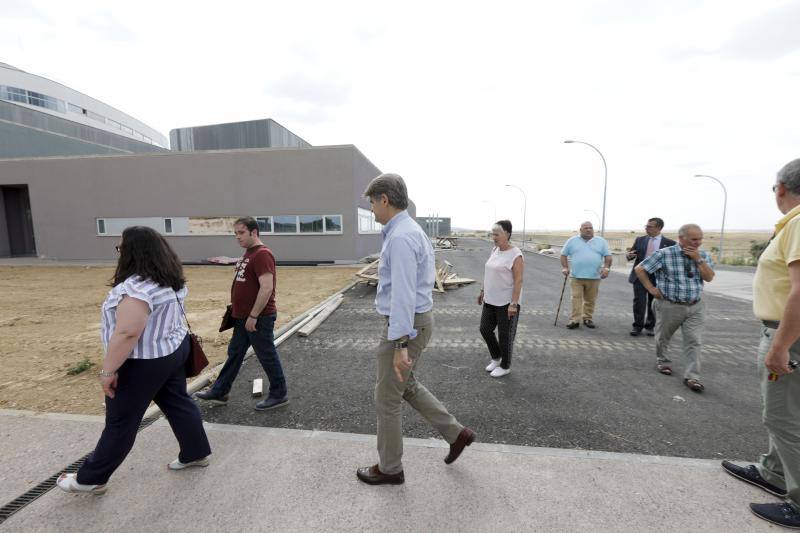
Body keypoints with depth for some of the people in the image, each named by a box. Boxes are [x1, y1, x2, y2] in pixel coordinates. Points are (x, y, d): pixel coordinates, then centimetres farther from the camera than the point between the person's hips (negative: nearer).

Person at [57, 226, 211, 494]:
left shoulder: (136, 287, -26)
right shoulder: (172, 280, 3)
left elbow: (127, 333, -30)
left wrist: (108, 370, -20)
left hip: (144, 363, -8)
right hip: (174, 350, 8)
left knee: (120, 422, 8)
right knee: (178, 403, 18)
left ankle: (90, 479, 27)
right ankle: (197, 453, 29)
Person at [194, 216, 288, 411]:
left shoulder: (262, 254, -19)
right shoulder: (248, 253, 13)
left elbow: (267, 288, -27)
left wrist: (253, 316, -23)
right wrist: (240, 313, 20)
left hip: (259, 318, -10)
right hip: (243, 317, 10)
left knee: (267, 356, 3)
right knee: (234, 354, 19)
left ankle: (279, 395, 18)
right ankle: (220, 392, 33)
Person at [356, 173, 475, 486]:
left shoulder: (400, 237, -22)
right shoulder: (411, 231, 10)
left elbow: (403, 294, -27)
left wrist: (400, 345, -26)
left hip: (406, 326, -10)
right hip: (417, 320, 10)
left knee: (387, 399, 8)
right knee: (406, 386, 26)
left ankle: (389, 469, 28)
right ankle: (456, 433, 34)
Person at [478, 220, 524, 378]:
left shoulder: (516, 255, -16)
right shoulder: (494, 250, 8)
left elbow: (518, 280, -18)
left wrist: (513, 304, -21)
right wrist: (483, 291, 17)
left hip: (506, 303, -8)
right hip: (490, 300, 8)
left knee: (505, 335, 6)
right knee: (485, 329, 13)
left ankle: (505, 366, 25)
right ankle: (496, 358, 34)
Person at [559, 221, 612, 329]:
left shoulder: (601, 241, 10)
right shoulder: (572, 241, 7)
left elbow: (608, 256, 7)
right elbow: (564, 254, 9)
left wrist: (606, 267, -8)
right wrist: (565, 267, -2)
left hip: (594, 277, 1)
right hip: (576, 276, -1)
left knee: (590, 300, 8)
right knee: (576, 299, -5)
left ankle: (588, 319, 20)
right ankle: (574, 320, -3)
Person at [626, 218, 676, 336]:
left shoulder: (669, 243, -2)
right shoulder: (640, 240, 6)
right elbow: (632, 254, 7)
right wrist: (630, 255, -15)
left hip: (657, 277, -1)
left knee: (653, 303, 9)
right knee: (639, 302, 0)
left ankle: (650, 326, 23)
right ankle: (637, 326, 11)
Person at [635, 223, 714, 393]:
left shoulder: (703, 256, 3)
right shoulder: (663, 254, -13)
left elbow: (709, 277, -5)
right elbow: (639, 269, -9)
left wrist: (698, 259, -15)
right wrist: (651, 289, -10)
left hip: (695, 306, 3)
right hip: (669, 305, -3)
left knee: (694, 341, -1)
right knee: (663, 337, 13)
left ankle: (691, 376, 5)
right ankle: (662, 361, 38)